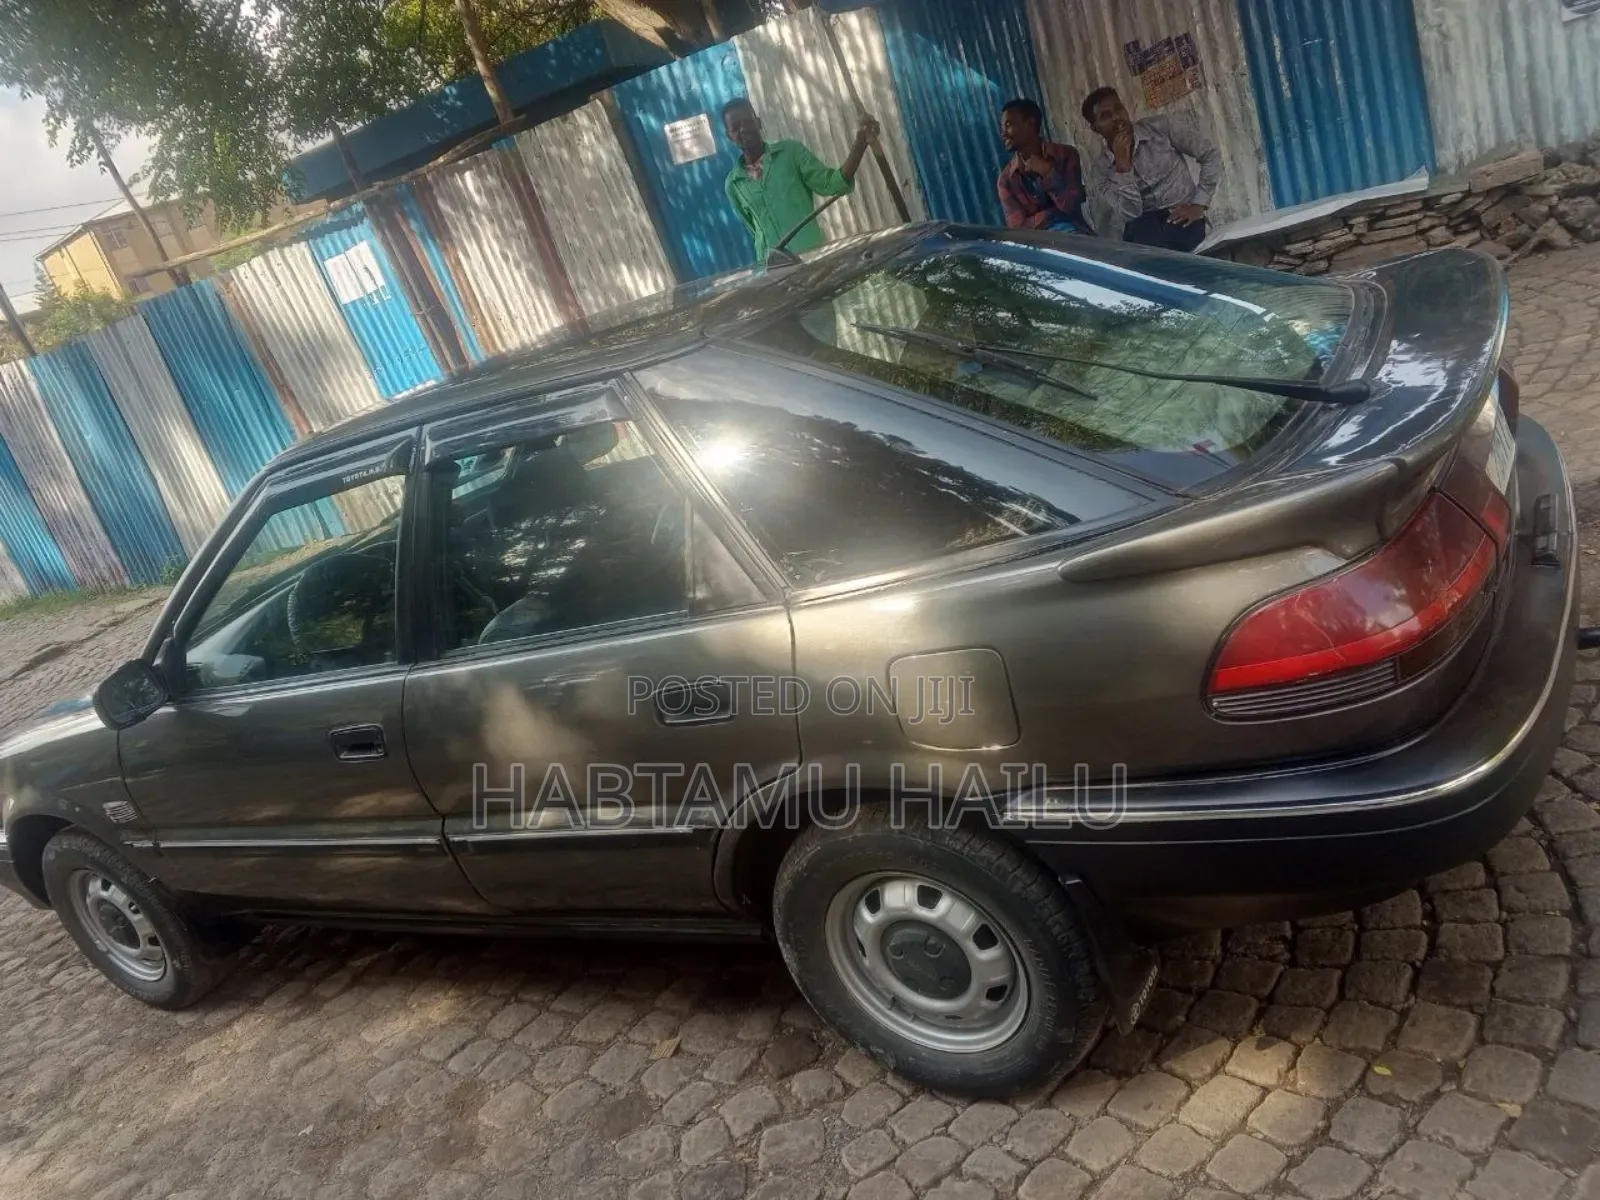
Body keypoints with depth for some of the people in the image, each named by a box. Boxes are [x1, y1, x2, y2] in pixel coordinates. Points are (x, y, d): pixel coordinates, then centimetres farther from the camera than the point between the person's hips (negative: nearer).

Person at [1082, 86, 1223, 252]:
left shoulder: (1159, 128, -4)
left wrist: (1199, 205, -8)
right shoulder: (1105, 168, 0)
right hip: (1146, 227, 2)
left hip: (1182, 221, -2)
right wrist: (1122, 166, -20)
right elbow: (1131, 214, -13)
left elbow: (1211, 154, 1)